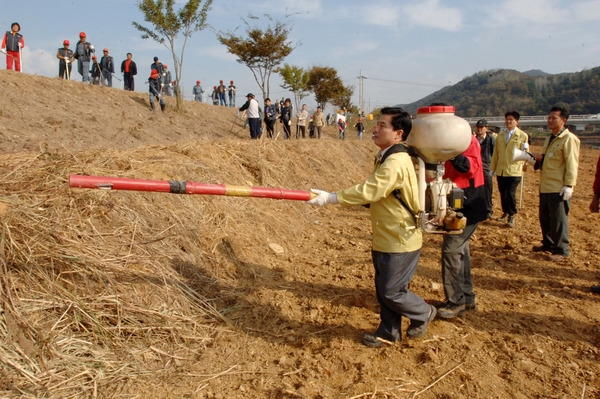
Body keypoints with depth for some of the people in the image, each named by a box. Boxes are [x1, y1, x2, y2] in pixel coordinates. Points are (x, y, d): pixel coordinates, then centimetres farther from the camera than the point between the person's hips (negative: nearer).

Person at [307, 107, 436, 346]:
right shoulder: (386, 157, 9)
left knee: (391, 292, 3)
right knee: (383, 289, 16)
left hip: (400, 240, -9)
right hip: (386, 238, 9)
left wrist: (330, 198, -24)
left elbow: (368, 191, -28)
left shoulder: (396, 162, -24)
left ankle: (423, 314, 28)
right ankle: (389, 331, 30)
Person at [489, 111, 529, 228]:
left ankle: (512, 215, 13)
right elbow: (495, 153, 14)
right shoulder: (500, 135, 12)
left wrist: (525, 149, -23)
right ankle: (505, 213, 29)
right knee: (503, 193, 9)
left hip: (514, 171, -4)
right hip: (501, 170, 4)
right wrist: (492, 168, 14)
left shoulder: (523, 136, -2)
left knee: (510, 194, -7)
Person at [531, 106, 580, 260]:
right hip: (545, 187, 9)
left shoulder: (569, 139, -10)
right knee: (544, 218, 15)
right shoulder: (549, 139, 18)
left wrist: (568, 185, -21)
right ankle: (548, 244, 29)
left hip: (559, 188, -9)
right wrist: (538, 158, 6)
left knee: (558, 220, -2)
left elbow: (571, 164, -16)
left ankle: (562, 250, 9)